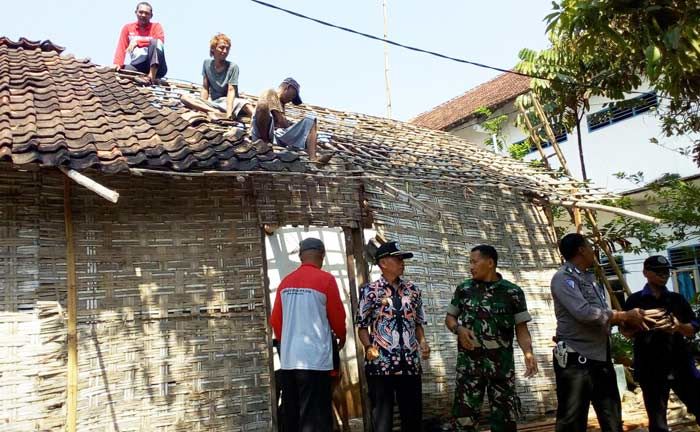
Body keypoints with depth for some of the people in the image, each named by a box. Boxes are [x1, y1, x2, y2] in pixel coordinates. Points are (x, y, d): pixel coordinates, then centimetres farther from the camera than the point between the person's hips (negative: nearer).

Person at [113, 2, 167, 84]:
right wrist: (117, 64, -14)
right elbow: (121, 48, 4)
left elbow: (159, 41, -13)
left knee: (156, 43, -28)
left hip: (156, 67, -2)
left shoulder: (156, 26, 8)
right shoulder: (127, 28, 14)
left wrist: (138, 42, -20)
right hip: (137, 66, 2)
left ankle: (152, 75, -37)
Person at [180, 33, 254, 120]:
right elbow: (205, 89, 4)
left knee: (246, 105, -35)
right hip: (212, 102, 4)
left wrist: (229, 113, -29)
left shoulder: (232, 67, -7)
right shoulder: (207, 63, 3)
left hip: (228, 101, -3)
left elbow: (231, 91, -16)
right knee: (185, 98, -18)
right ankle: (219, 113, -31)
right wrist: (202, 106, -11)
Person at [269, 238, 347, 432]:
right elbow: (337, 316, -1)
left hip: (288, 359, 5)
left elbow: (275, 320, 10)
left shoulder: (285, 282, 7)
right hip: (315, 359, -5)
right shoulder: (325, 279, -7)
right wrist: (341, 337, 18)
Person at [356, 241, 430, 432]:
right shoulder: (370, 291, -1)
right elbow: (362, 326, 0)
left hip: (410, 363, 4)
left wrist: (422, 341, -2)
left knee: (413, 416, 10)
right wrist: (368, 347, -17)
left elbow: (418, 323, 16)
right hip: (380, 363, -4)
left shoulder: (412, 290, 11)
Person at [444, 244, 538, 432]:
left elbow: (521, 327, 0)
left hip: (502, 363, -1)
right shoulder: (464, 289, 5)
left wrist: (528, 352, -16)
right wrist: (459, 329, -8)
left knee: (505, 415, 6)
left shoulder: (513, 292, 0)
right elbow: (449, 317, 14)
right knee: (464, 414, 3)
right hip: (469, 362, 1)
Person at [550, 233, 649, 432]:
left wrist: (630, 320, -1)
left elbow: (603, 314, 16)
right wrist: (624, 316, -14)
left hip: (601, 358, 8)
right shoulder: (563, 278, -11)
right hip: (576, 359, -8)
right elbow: (584, 312, -23)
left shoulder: (591, 278, 16)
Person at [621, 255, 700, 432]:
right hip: (650, 368, -3)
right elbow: (625, 331, 2)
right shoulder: (635, 300, 2)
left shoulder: (677, 299, 11)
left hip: (681, 365, 3)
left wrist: (678, 326, -12)